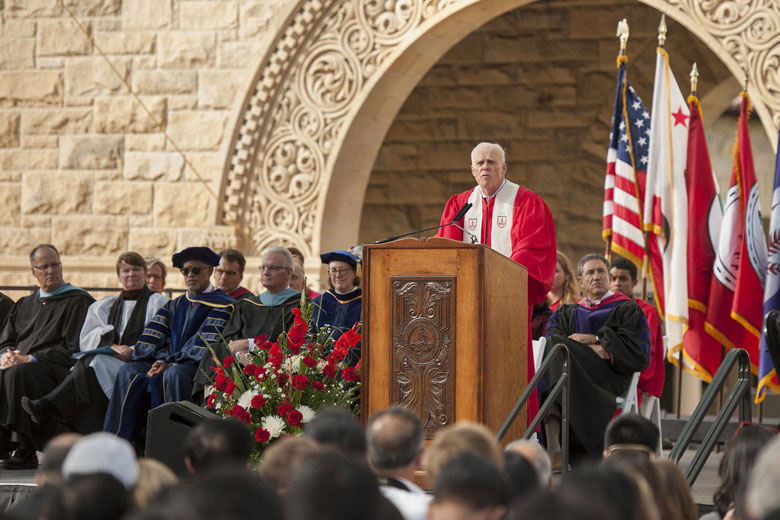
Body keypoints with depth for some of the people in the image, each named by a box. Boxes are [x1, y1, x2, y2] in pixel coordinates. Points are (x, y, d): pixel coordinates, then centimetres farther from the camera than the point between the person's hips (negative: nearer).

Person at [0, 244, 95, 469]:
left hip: (56, 370, -6)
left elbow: (74, 349, -6)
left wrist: (31, 359, -15)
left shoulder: (78, 301, 3)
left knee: (18, 374, -36)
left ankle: (26, 453, -34)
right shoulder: (24, 305, 24)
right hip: (20, 364, 6)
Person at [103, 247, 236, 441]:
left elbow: (206, 345, -9)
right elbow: (156, 337, 11)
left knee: (174, 374, -38)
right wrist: (161, 359, -10)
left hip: (197, 365, -6)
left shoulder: (222, 305, 2)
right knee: (128, 371, -19)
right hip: (168, 362, 6)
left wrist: (172, 364, -16)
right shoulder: (174, 306, 23)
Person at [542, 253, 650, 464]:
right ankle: (553, 450, -46)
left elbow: (637, 350, 2)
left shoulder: (627, 309, 18)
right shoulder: (568, 312, 28)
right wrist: (589, 349, -10)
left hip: (608, 379, -3)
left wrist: (595, 339, -5)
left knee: (556, 347, -29)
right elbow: (551, 334, 7)